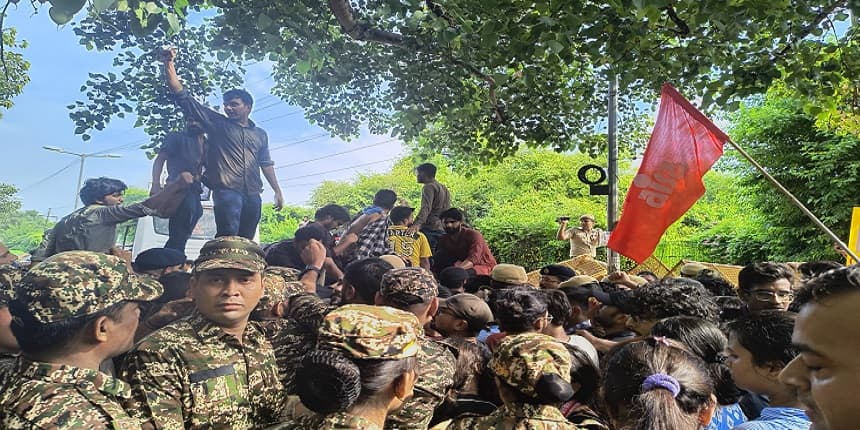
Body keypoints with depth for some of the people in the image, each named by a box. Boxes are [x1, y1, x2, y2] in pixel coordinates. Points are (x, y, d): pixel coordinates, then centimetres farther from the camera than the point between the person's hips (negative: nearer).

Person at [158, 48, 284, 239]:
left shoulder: (260, 134, 21)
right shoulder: (217, 123, 11)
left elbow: (266, 164, 23)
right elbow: (183, 98, 7)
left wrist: (278, 191, 16)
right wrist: (169, 64, -2)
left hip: (253, 196, 4)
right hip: (227, 191, -4)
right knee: (228, 238, -19)